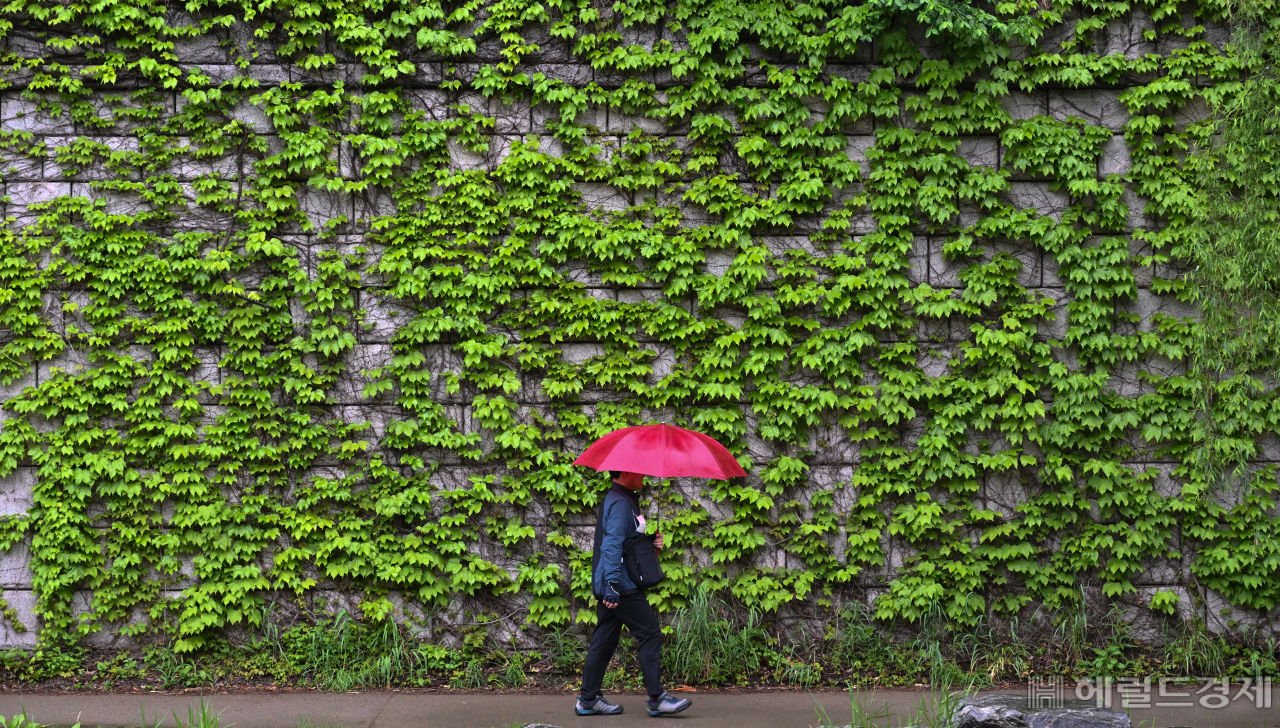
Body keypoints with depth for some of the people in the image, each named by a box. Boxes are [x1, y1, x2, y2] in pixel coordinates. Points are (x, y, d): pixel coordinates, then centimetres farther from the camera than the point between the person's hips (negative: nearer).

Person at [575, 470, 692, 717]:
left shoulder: (625, 500, 19)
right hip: (622, 586, -10)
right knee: (650, 634, -6)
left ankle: (588, 699, 13)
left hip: (613, 586, 10)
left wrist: (650, 541, 12)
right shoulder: (620, 503, -14)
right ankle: (657, 698, -5)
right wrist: (613, 583, -28)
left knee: (604, 640, 11)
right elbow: (612, 545, -23)